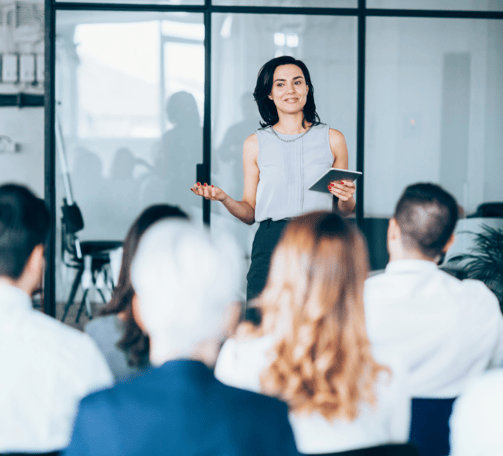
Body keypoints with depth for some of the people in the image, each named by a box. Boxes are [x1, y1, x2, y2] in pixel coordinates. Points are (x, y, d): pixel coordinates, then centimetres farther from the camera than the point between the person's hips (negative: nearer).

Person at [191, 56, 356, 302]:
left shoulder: (332, 139, 9)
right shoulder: (255, 144, 9)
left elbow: (345, 212, 14)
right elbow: (250, 213, 9)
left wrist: (346, 198, -7)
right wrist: (224, 199, -8)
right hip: (270, 245, 0)